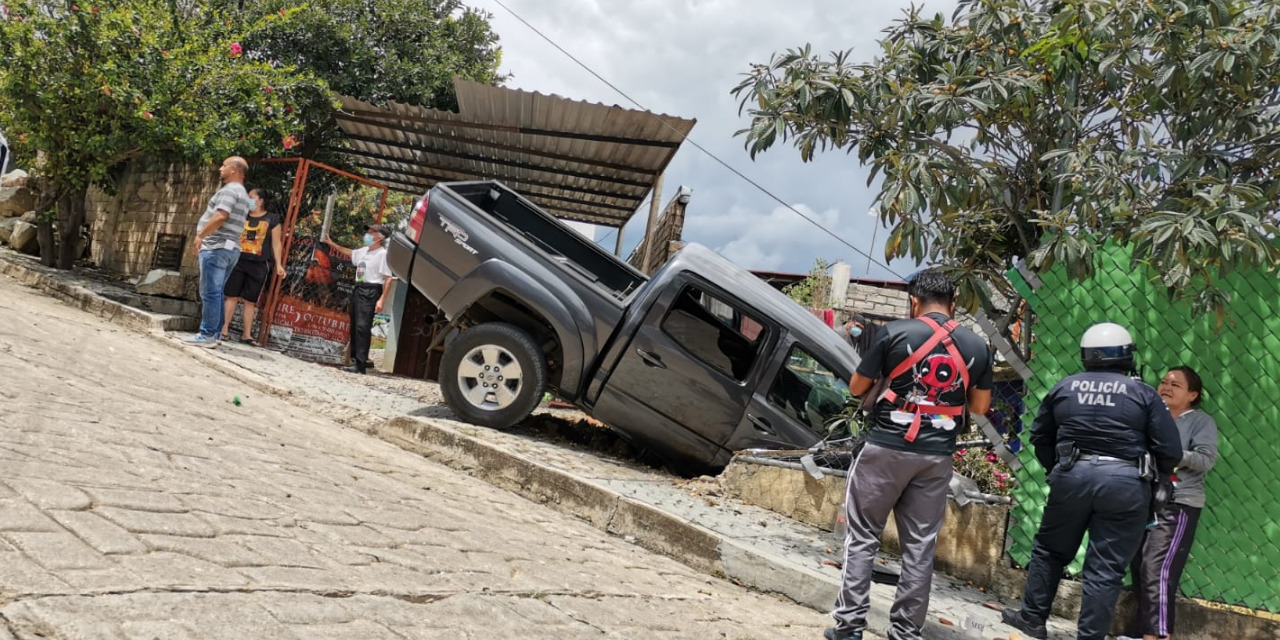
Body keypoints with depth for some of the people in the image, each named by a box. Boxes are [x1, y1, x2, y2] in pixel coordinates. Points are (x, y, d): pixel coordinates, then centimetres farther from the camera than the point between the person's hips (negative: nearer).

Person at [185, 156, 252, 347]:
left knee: (210, 292, -9)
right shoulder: (243, 194, 21)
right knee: (215, 293, 11)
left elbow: (220, 217, -23)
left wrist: (200, 235, -15)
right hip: (230, 248, 10)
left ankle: (208, 335, -10)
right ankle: (215, 334, 11)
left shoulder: (229, 190, -10)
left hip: (216, 247, -10)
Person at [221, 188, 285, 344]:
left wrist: (278, 264, -2)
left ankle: (246, 334, 6)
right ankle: (224, 329, 0)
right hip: (238, 261, 2)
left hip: (259, 265, -2)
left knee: (250, 301, 3)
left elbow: (276, 243, 4)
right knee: (232, 296, -2)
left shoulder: (272, 220, 4)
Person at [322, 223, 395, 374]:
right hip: (358, 289, 9)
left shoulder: (383, 254, -10)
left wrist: (382, 299, -20)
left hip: (370, 292, -9)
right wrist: (333, 244, 43)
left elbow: (389, 279, -14)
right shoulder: (364, 251, 15)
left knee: (362, 326, -14)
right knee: (354, 326, 11)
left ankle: (360, 364, -16)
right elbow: (349, 253, 39)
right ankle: (355, 359, 19)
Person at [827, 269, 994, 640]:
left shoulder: (895, 333, -7)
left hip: (886, 448, -3)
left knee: (863, 537, 6)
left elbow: (856, 388, 0)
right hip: (937, 457, 3)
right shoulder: (976, 347, 4)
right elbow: (980, 407, 12)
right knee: (920, 546, 10)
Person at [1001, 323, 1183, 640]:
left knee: (1050, 550, 19)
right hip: (1125, 483, -2)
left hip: (1072, 476, 2)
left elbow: (1040, 436, 15)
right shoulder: (1143, 393, 0)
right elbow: (1171, 450, -1)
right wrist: (1157, 477, 18)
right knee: (1105, 569, 4)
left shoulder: (1063, 387, 8)